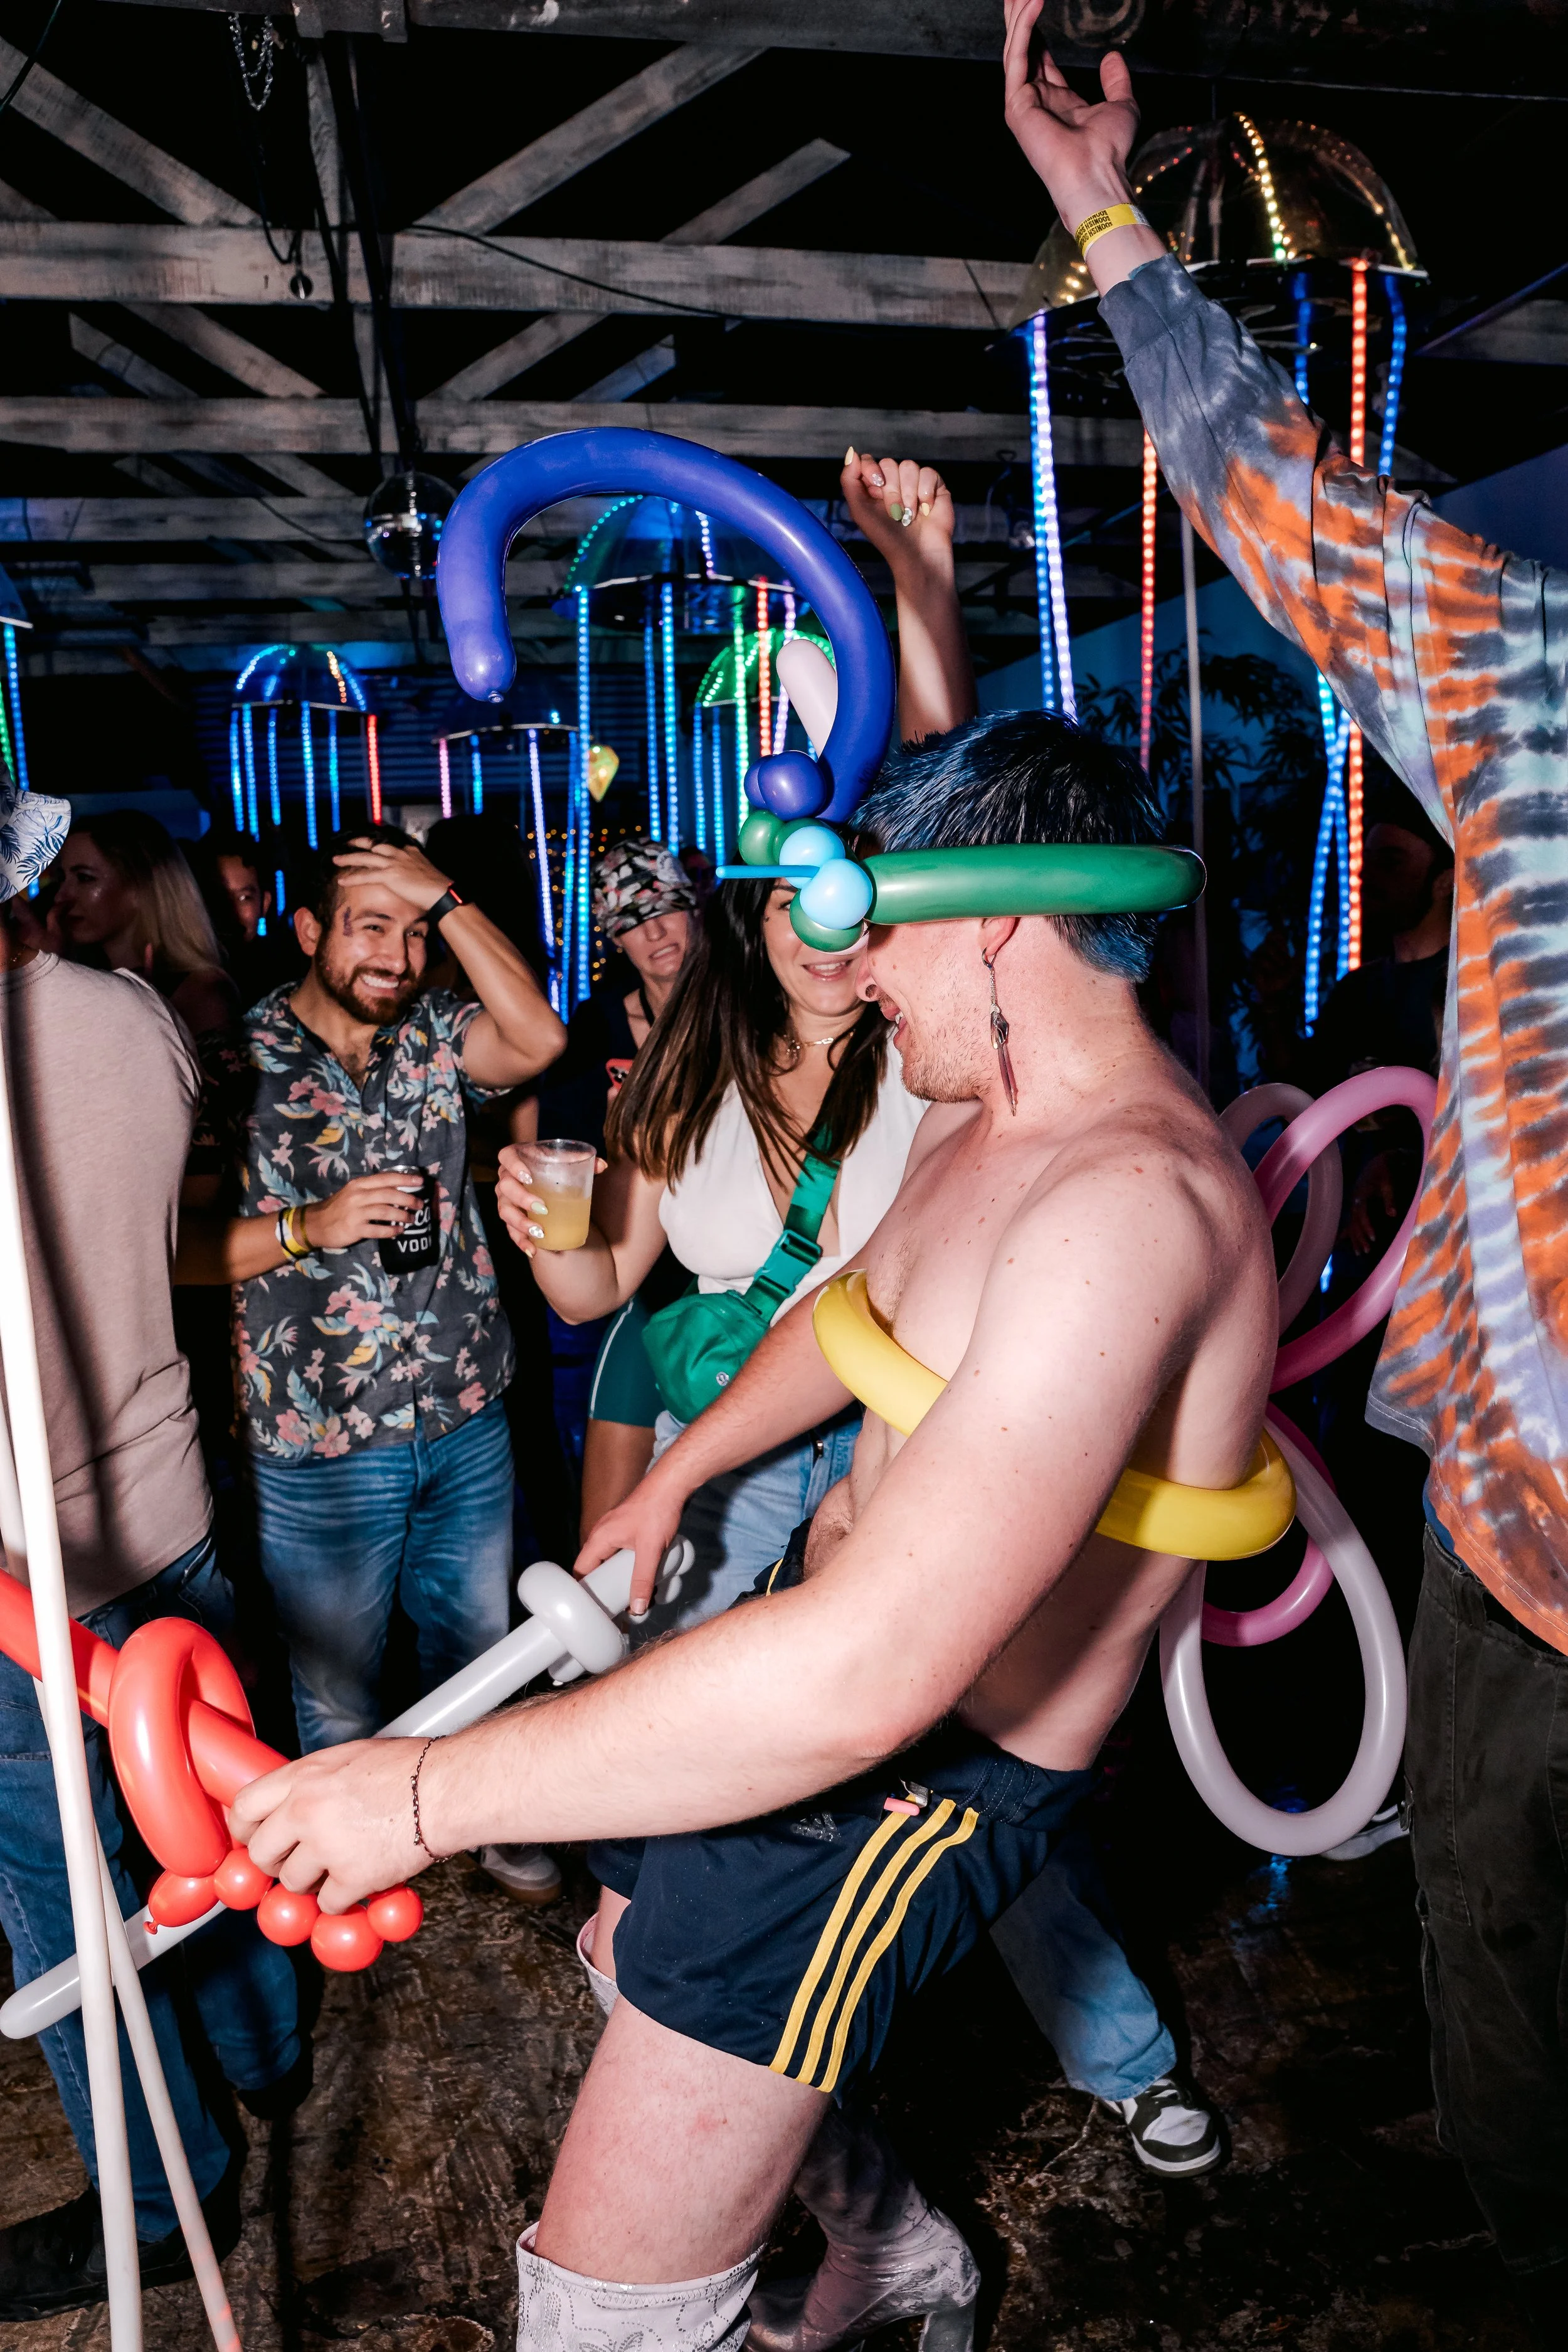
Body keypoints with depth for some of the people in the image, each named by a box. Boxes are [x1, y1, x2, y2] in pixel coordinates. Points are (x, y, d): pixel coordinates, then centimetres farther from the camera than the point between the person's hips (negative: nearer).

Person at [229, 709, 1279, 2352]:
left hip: (927, 1768, -10)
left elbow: (865, 1676, -39)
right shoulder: (981, 1117, 3)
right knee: (641, 1958, 31)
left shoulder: (1128, 1198, -32)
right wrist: (677, 1475, 31)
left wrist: (429, 1792, -31)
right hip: (826, 1622, 10)